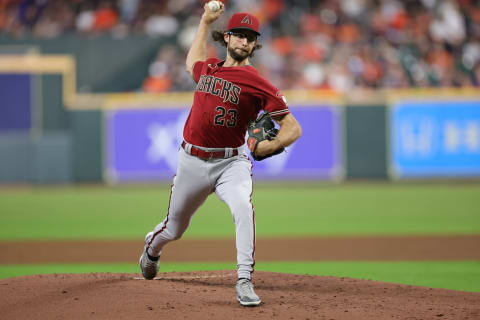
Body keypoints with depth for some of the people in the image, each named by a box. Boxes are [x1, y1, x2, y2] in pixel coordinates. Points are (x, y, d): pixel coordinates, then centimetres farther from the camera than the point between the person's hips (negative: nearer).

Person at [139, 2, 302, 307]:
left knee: (243, 207, -33)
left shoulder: (258, 84, -9)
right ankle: (152, 248, 50)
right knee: (175, 227, 15)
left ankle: (245, 282, -31)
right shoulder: (208, 68, 8)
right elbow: (193, 61, 36)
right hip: (192, 162, 4)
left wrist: (272, 145, -31)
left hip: (231, 162, -4)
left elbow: (293, 128, -11)